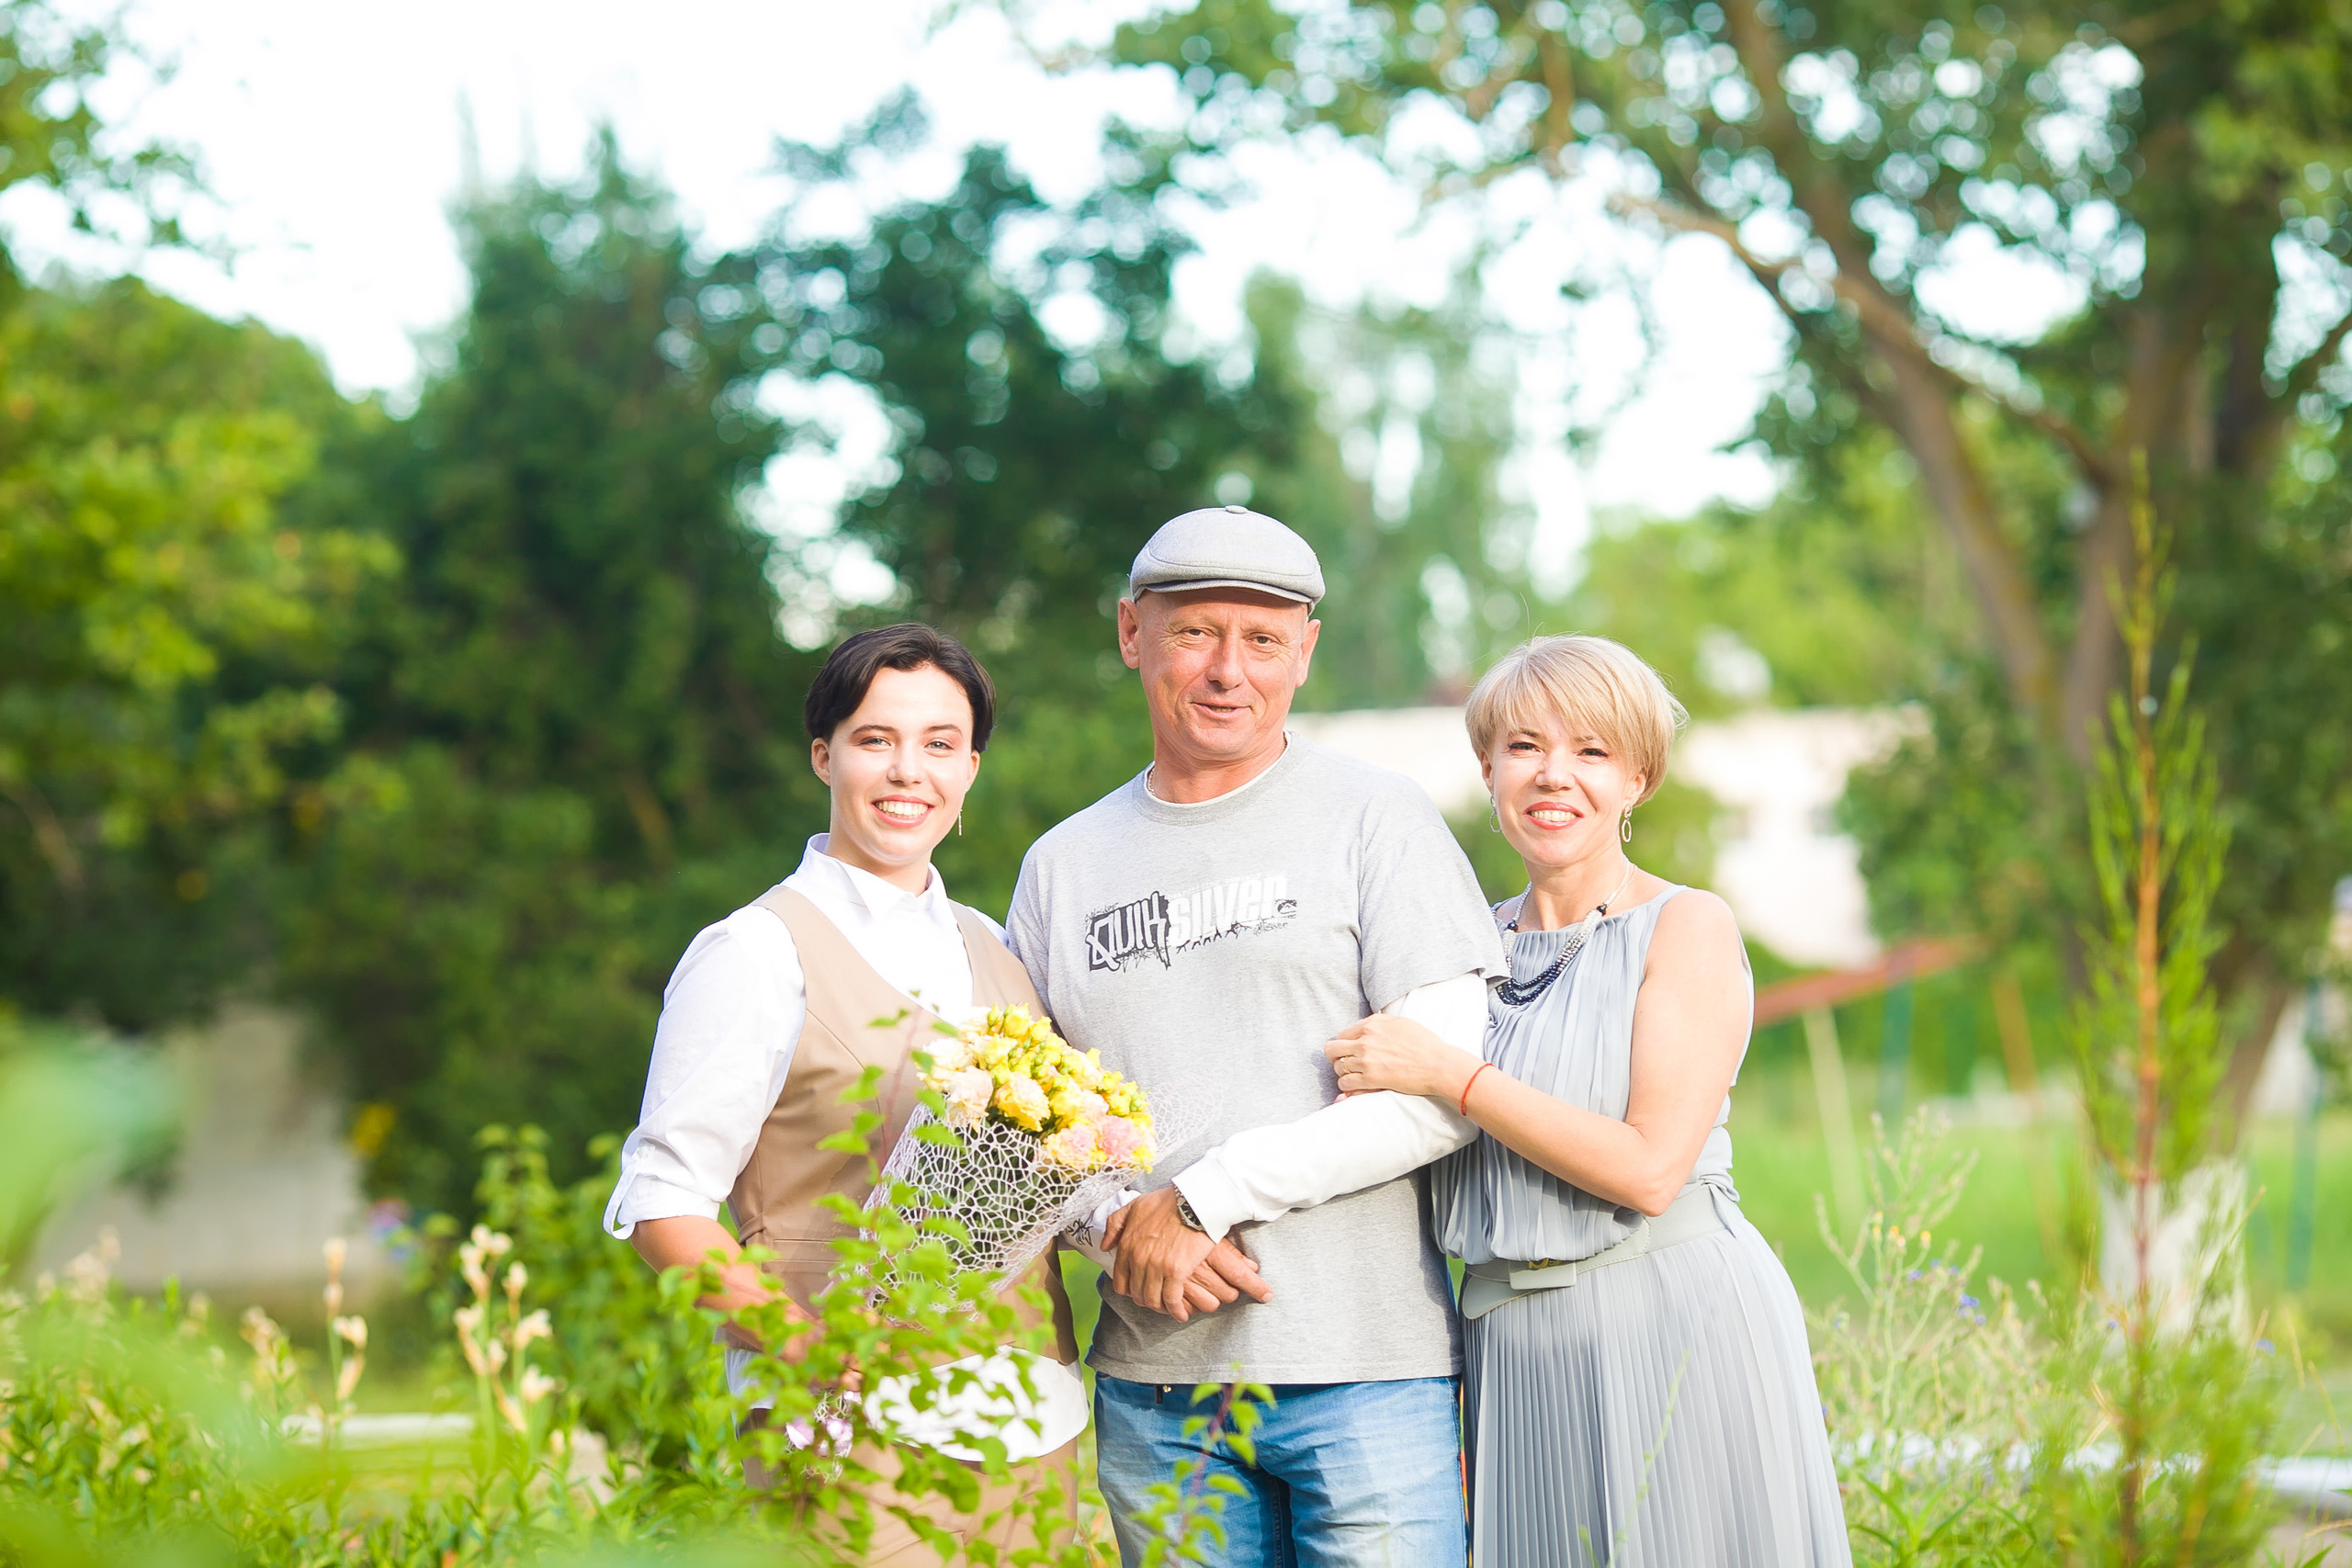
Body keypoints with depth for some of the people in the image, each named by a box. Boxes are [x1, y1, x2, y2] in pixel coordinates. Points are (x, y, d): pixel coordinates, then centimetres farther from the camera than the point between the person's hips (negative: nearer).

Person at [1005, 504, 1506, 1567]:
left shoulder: (1378, 821, 1)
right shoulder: (1062, 865, 13)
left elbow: (1445, 1089, -7)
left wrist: (1203, 1198, -11)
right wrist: (1121, 1230, -7)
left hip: (1363, 1366, -3)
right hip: (1152, 1380, 3)